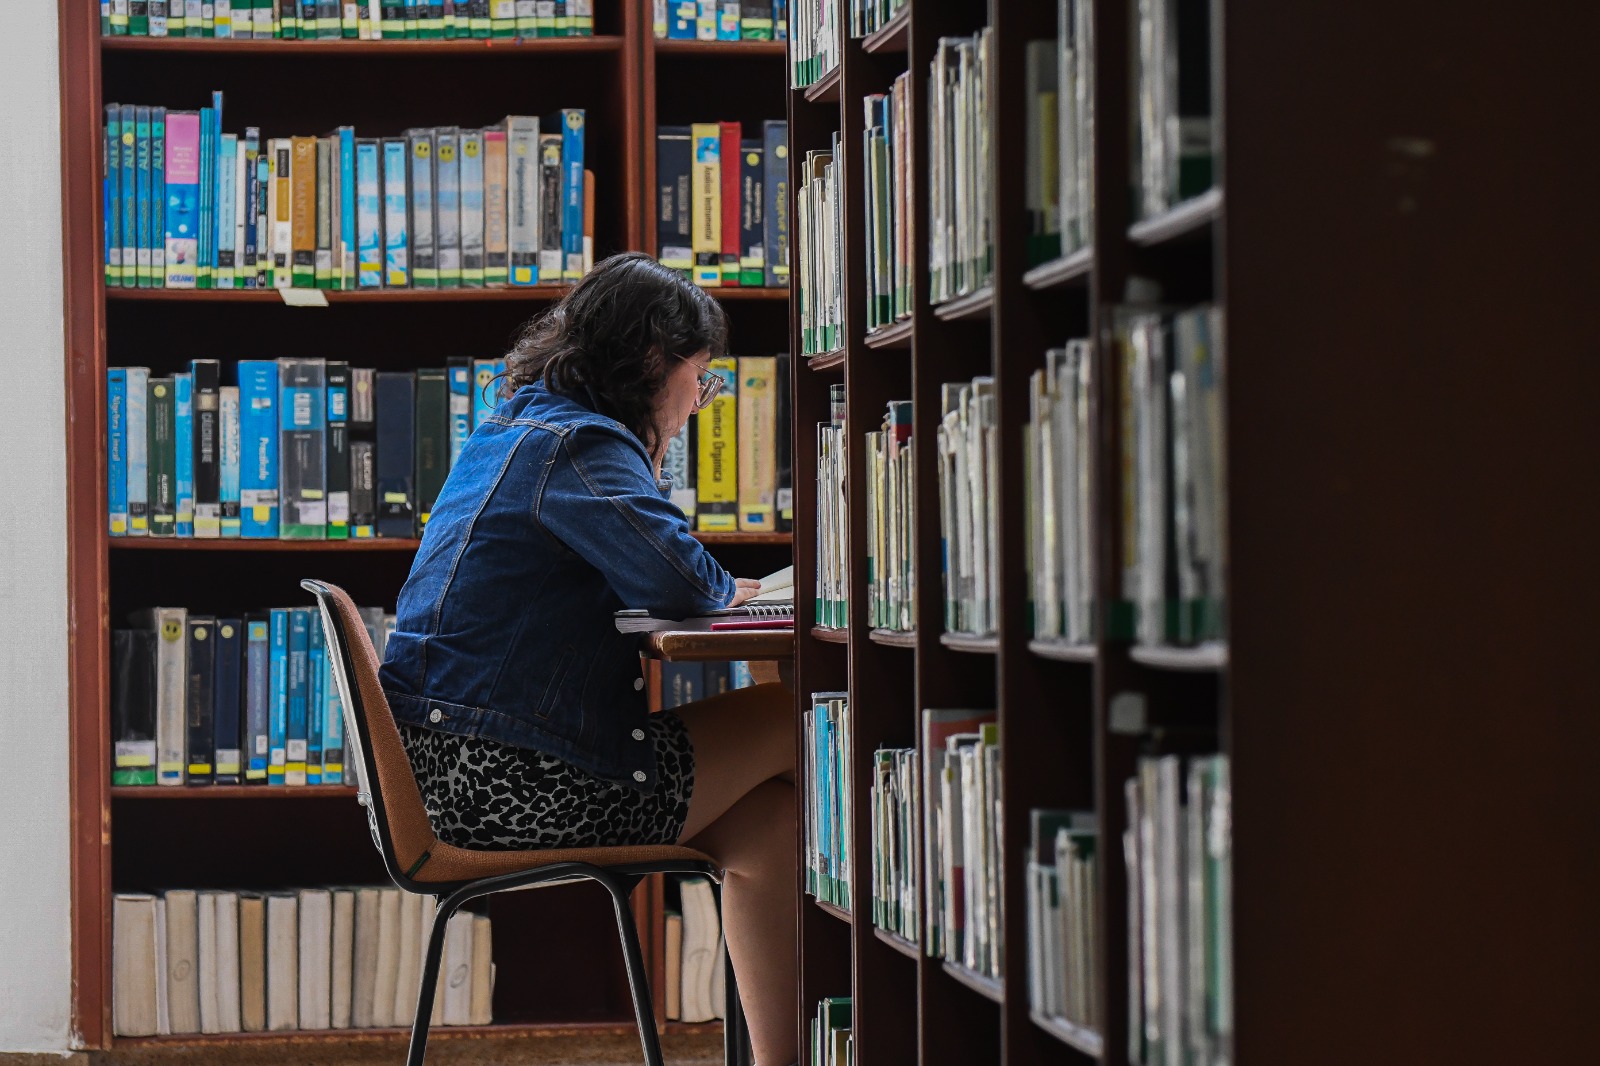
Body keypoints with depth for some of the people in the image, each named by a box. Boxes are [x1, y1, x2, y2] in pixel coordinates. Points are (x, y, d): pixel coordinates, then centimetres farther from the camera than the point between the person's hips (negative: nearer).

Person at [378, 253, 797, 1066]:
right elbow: (679, 582, -21)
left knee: (772, 823, 12)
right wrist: (727, 590, 0)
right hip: (521, 787, -10)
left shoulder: (512, 432, 21)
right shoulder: (579, 447, -12)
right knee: (789, 720, 1)